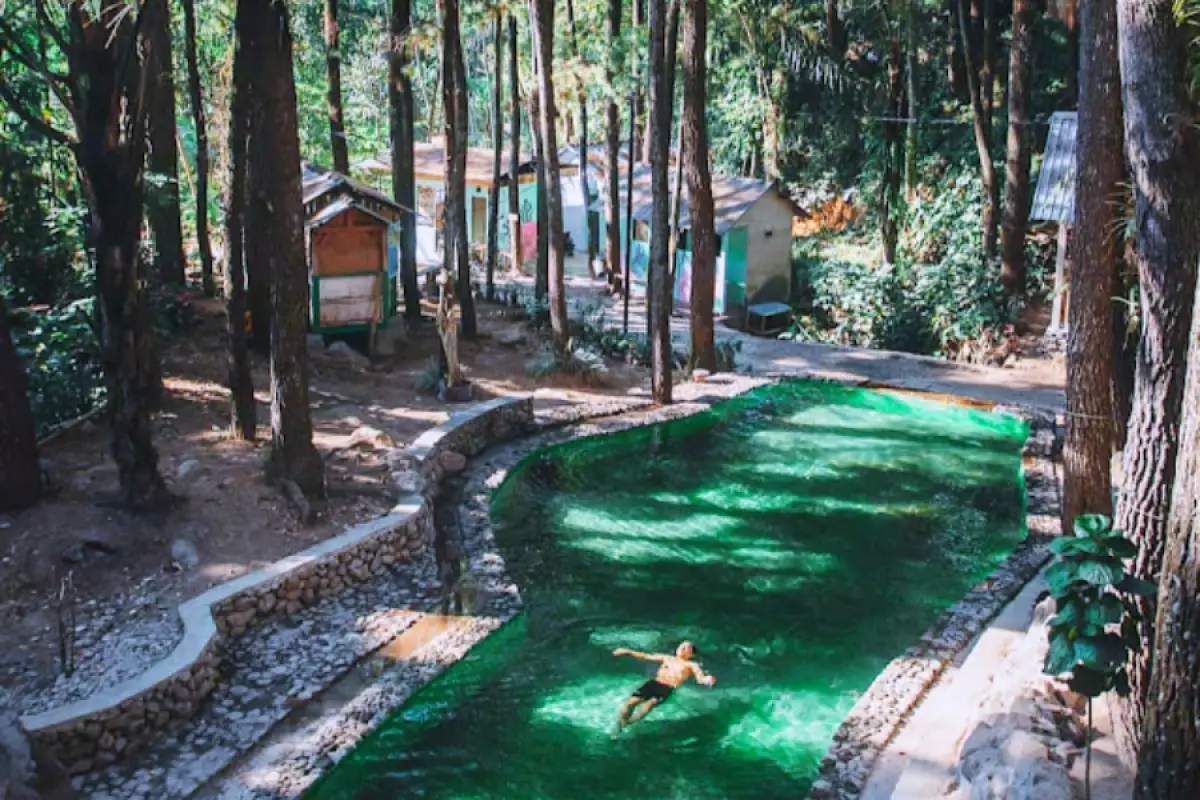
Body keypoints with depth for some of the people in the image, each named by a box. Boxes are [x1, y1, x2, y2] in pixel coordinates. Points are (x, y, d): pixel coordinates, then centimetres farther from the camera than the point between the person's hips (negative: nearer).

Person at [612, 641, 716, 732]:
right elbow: (646, 656, 29)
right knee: (631, 702, -19)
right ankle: (619, 726, 3)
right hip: (653, 683, 4)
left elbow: (700, 678, -3)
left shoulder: (692, 665, 14)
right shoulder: (667, 658, 26)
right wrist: (628, 651, 24)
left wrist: (707, 680, -28)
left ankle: (628, 724, -11)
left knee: (649, 704, -32)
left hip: (668, 689, -3)